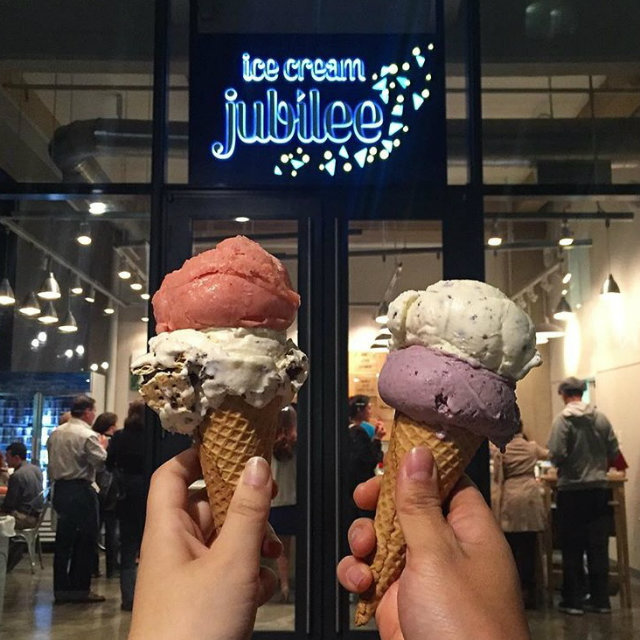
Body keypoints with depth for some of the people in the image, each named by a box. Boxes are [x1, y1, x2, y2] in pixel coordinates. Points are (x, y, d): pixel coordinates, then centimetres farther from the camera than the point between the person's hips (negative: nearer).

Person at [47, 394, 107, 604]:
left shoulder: (56, 433, 8)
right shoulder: (88, 435, -14)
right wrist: (105, 447, 0)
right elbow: (102, 461, -16)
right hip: (81, 490, -7)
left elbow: (51, 462, 15)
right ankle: (80, 588, 6)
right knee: (85, 540, 2)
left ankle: (61, 588, 16)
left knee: (63, 539, 12)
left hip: (60, 489, 7)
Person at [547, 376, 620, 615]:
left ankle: (573, 600, 12)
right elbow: (614, 452, 3)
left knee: (572, 548, 6)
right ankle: (600, 599, 18)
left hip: (571, 489, -3)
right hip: (598, 488, 4)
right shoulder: (600, 417, 0)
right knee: (598, 546, 11)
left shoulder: (563, 418, -11)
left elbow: (556, 454, -16)